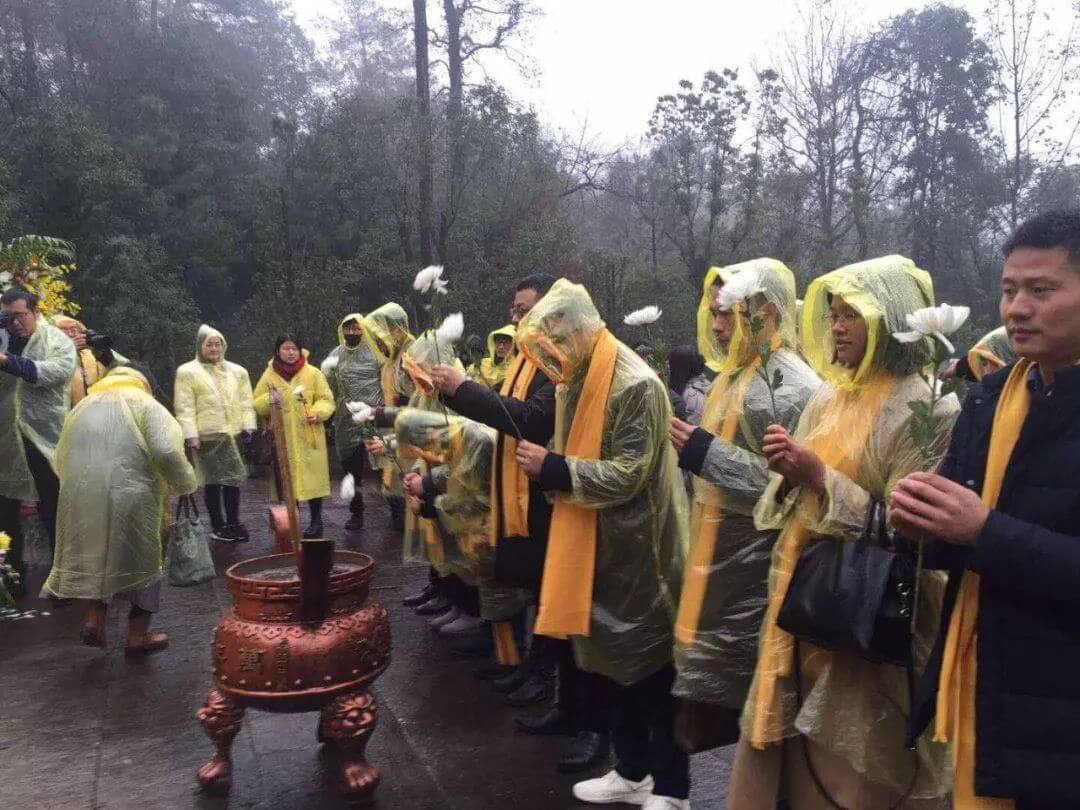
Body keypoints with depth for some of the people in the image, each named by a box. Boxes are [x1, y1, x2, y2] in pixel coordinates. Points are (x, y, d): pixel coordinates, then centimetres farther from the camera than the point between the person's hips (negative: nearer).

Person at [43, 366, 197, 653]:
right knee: (141, 558, 8)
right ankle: (138, 633, 14)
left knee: (97, 553, 21)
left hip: (81, 496, 5)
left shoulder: (82, 408, 21)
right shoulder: (146, 405, 5)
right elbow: (166, 452, -10)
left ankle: (93, 619, 11)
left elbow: (61, 460, 18)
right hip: (128, 495, -4)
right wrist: (186, 484, 1)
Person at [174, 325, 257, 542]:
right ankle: (217, 525, 12)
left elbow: (246, 403, 13)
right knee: (212, 481, 2)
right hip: (207, 436, -3)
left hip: (233, 435, 3)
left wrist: (248, 426, 1)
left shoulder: (237, 372, 15)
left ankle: (233, 523, 15)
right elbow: (184, 407, -4)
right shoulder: (187, 372, 2)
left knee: (233, 479, 4)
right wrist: (190, 434, -12)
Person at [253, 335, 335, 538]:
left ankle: (316, 522, 12)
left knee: (311, 478, 1)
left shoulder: (313, 373, 1)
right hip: (281, 439, 2)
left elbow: (326, 400, 1)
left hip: (308, 437, -1)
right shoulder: (269, 375, 5)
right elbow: (257, 405, 6)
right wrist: (268, 401, -15)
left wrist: (317, 412, -18)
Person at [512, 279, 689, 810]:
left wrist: (552, 468, -23)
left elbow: (627, 475, -24)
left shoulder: (636, 385, -19)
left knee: (652, 665, 4)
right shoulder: (574, 383, 8)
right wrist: (546, 467, -4)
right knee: (613, 659, 17)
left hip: (637, 549, -8)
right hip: (591, 544, 8)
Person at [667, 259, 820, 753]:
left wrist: (708, 454, -24)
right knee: (712, 691, 16)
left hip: (756, 570, -9)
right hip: (720, 560, 9)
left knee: (745, 700, 1)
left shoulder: (794, 386, -16)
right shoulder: (738, 375, 14)